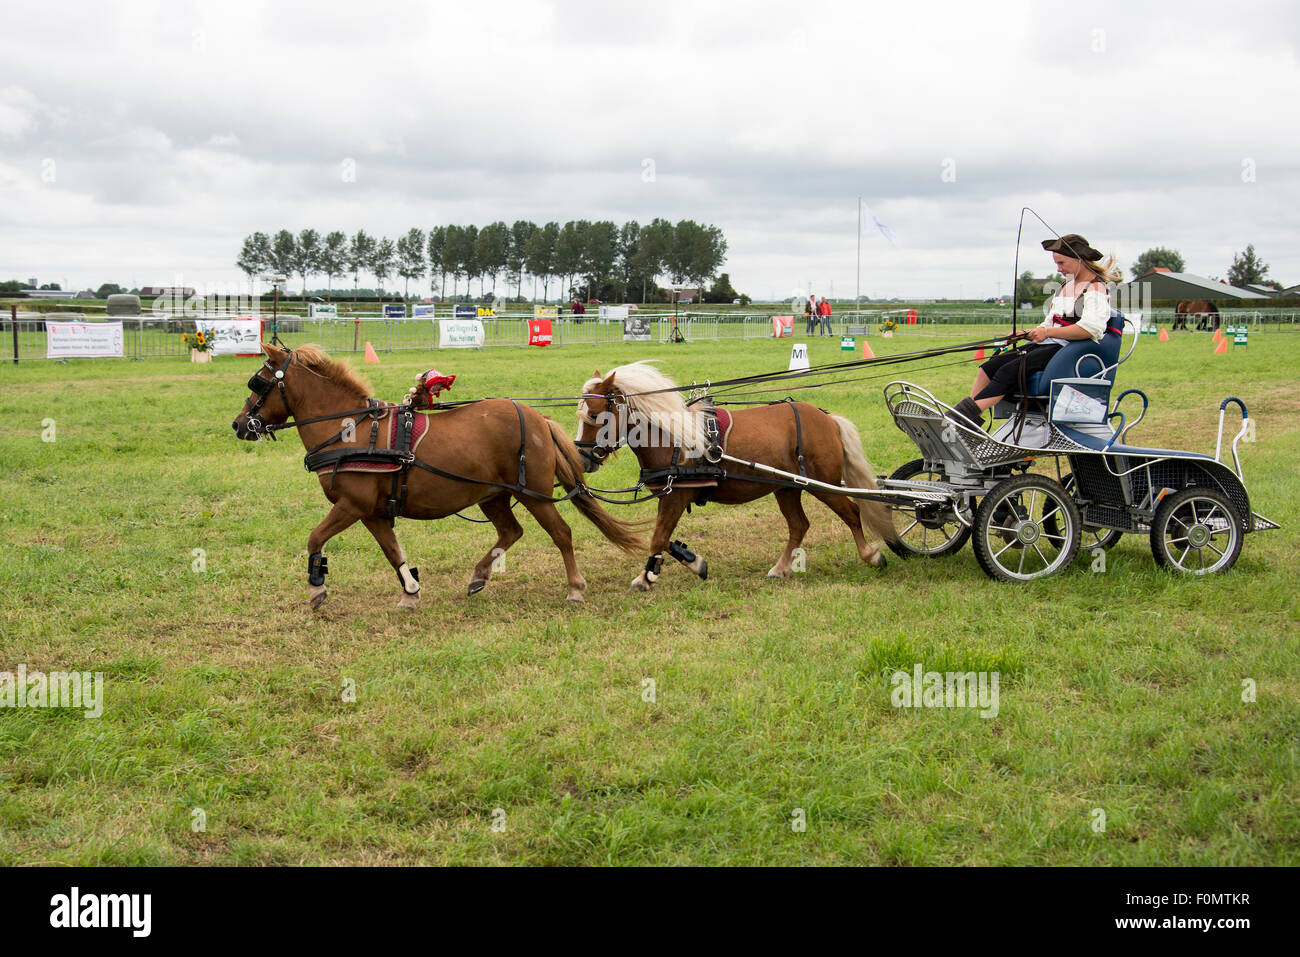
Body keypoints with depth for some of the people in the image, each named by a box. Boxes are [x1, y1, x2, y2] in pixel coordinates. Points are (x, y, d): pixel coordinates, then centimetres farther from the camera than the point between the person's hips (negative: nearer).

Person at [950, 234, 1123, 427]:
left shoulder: (1096, 288, -5)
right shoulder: (1065, 288, 24)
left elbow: (1091, 328, -22)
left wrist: (1047, 332, -20)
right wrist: (1028, 334, 6)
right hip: (1049, 346, 9)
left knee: (1010, 370, -29)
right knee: (988, 368, -7)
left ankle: (970, 413, -39)